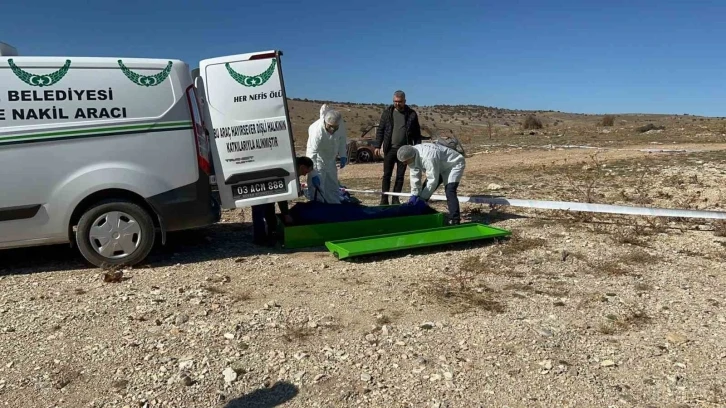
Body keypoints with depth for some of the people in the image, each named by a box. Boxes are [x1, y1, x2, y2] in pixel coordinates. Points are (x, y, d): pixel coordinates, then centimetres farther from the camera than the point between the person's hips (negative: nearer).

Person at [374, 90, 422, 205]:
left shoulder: (411, 114, 1)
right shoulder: (387, 112, 2)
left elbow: (417, 133, 5)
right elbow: (380, 130, 4)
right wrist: (378, 146, -2)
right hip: (389, 149, 0)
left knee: (400, 176, 5)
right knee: (387, 175, 1)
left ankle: (395, 199, 14)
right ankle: (384, 199, 5)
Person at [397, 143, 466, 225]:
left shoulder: (428, 158, -40)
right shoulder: (413, 155, -15)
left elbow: (433, 180, -34)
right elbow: (415, 176, -9)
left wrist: (422, 198, -27)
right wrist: (414, 195, -14)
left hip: (454, 164, -9)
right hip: (440, 167, 9)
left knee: (449, 191, -26)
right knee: (425, 189, 7)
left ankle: (454, 221, -24)